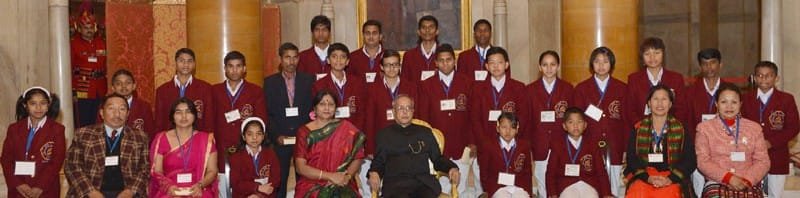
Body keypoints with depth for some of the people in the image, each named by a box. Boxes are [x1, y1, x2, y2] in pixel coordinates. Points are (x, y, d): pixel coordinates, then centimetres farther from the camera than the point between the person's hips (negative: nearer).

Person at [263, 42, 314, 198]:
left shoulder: (308, 80, 7)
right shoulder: (270, 82, 6)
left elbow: (313, 109, 4)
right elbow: (267, 113, 2)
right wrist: (276, 136, -8)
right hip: (279, 140, 0)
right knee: (278, 182, 2)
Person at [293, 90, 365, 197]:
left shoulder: (346, 128, 4)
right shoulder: (304, 132, 2)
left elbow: (358, 157, 6)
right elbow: (300, 167, -3)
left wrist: (347, 176, -12)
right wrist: (330, 176, -12)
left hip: (342, 186, 1)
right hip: (312, 186, -1)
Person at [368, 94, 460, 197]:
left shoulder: (425, 132, 23)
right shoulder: (384, 134, 19)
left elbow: (437, 159, 22)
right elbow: (379, 162, 16)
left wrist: (451, 168, 3)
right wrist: (374, 173, -6)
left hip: (424, 182, 2)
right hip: (395, 183, -2)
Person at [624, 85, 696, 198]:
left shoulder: (681, 130, 10)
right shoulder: (638, 129, 12)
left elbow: (690, 160, 3)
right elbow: (631, 159, 4)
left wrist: (671, 179, -12)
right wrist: (647, 178, -13)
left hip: (672, 179, -1)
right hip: (642, 177, 1)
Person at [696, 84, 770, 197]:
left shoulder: (754, 128, 16)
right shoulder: (705, 128, 10)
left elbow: (762, 161, 9)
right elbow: (703, 161, 1)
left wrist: (747, 180, -9)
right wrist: (728, 177, -12)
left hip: (749, 184, 1)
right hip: (717, 184, -1)